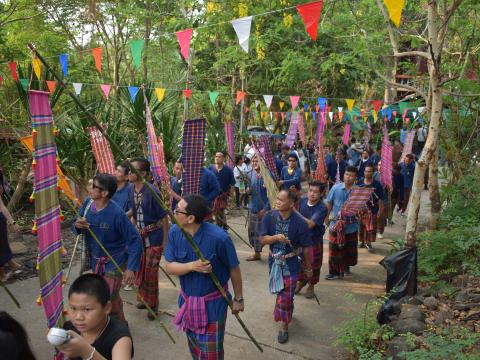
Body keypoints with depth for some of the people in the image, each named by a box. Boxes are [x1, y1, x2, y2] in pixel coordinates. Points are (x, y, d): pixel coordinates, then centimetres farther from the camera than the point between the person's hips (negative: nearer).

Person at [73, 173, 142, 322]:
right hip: (95, 260, 7)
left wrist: (131, 268, -27)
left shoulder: (117, 214, -26)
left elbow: (135, 240, -22)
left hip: (113, 263, -7)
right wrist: (77, 226, -21)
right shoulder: (88, 204, -8)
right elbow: (76, 229, 4)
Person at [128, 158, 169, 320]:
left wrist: (165, 240, -10)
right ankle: (143, 298, 36)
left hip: (154, 236, -6)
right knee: (139, 269, 15)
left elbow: (163, 217, -14)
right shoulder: (131, 191, -3)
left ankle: (152, 304, 22)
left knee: (151, 271, 2)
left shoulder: (152, 192, -22)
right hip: (139, 235, 6)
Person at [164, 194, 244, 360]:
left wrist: (238, 299, -3)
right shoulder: (174, 232, -13)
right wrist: (192, 266, -28)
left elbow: (234, 269, -14)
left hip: (213, 303, -5)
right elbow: (170, 267, -9)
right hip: (186, 299, 5)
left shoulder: (219, 238, -28)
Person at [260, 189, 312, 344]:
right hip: (274, 261, 4)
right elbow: (263, 239, -11)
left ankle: (284, 326, 21)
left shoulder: (300, 223, -22)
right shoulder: (269, 217, -13)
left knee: (286, 296, 0)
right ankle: (287, 312, 52)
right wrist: (276, 237, -31)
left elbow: (306, 247, -11)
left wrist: (308, 268, -1)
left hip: (290, 263, -4)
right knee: (279, 291, 23)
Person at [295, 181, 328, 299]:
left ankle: (311, 286, 34)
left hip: (314, 240, -4)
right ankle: (301, 281, 41)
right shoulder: (303, 200, -8)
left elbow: (310, 224, -33)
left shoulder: (322, 208, -24)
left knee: (313, 265, 11)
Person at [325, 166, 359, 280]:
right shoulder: (336, 188, -5)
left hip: (351, 226, 1)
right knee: (335, 249, 2)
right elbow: (329, 204, 3)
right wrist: (326, 217, 5)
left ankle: (346, 266, 40)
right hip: (336, 224, -1)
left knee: (350, 249, 16)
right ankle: (334, 272, 15)